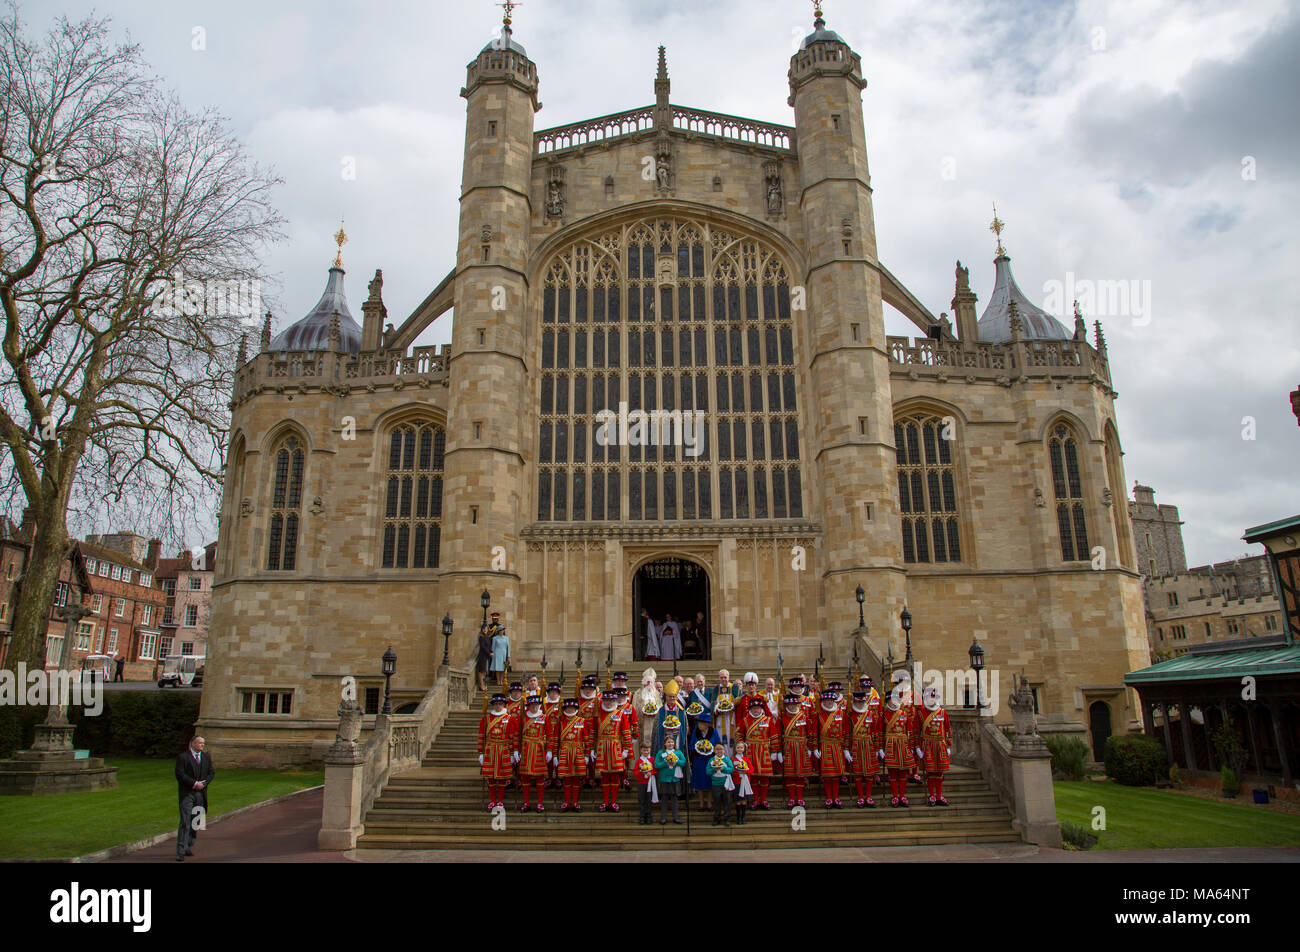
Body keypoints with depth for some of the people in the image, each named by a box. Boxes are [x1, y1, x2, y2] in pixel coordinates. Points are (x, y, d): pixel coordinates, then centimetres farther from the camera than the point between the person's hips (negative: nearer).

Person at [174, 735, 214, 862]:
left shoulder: (207, 757, 13)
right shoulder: (182, 757, -3)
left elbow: (211, 773, 11)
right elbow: (180, 774, -11)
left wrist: (203, 783, -7)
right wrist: (194, 783, -14)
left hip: (201, 794, 5)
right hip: (186, 794, -5)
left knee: (196, 823, 8)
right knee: (185, 823, -8)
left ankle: (189, 847, 20)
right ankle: (180, 852, -5)